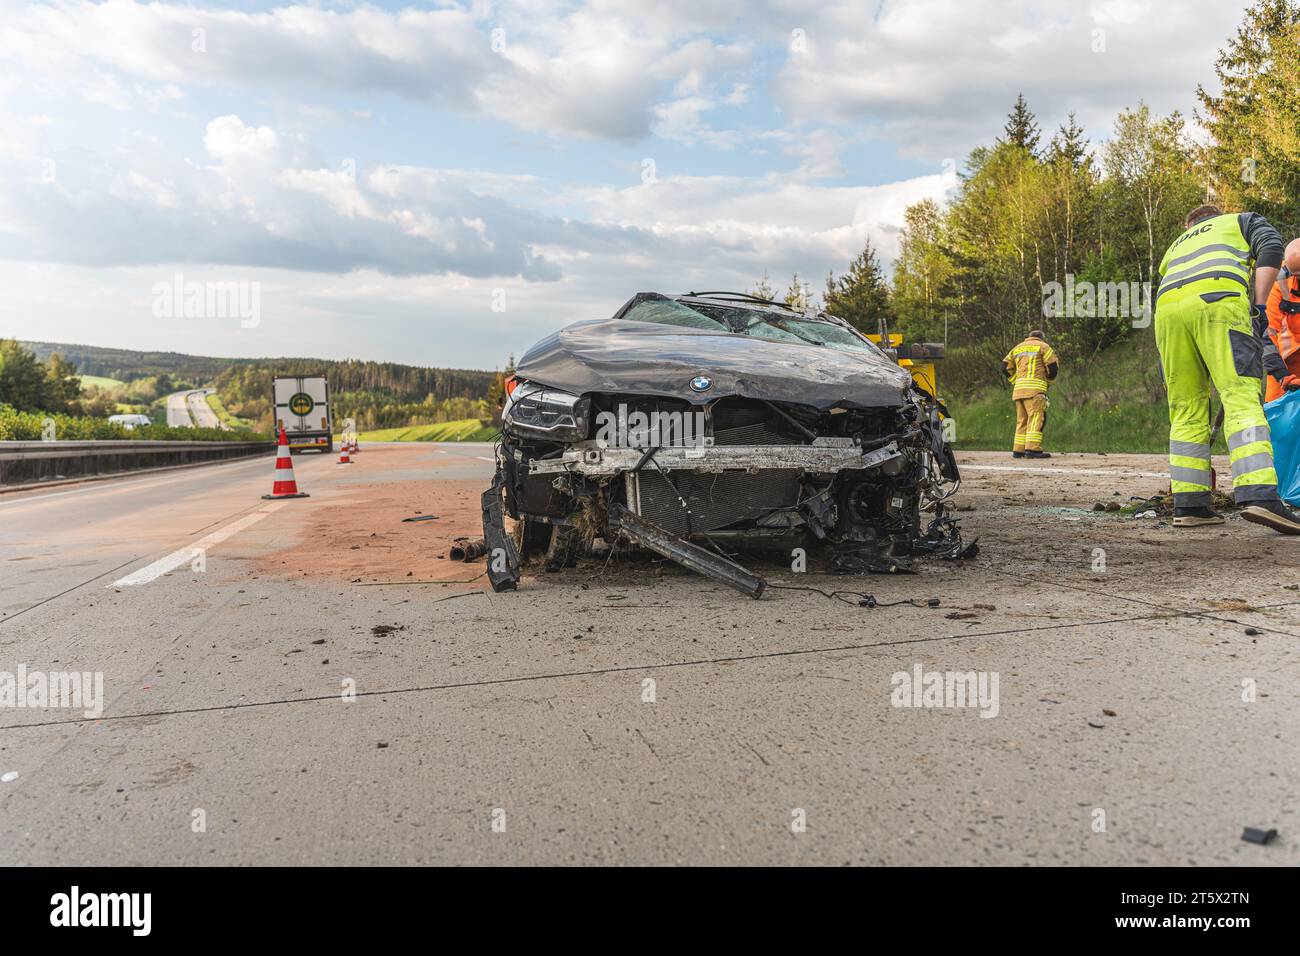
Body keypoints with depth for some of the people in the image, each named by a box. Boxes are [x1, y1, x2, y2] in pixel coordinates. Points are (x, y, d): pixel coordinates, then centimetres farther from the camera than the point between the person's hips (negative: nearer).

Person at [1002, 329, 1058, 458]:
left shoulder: (1018, 347, 24)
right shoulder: (1043, 346, 8)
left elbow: (1006, 366, 15)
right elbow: (1053, 366, 1)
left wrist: (1016, 381, 16)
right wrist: (1049, 380, 19)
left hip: (1018, 389, 6)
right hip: (1035, 387, -6)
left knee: (1022, 419, 8)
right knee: (1036, 418, -12)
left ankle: (1018, 450, 3)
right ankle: (1033, 449, -23)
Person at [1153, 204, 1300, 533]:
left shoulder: (1175, 246, 42)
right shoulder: (1243, 220, 33)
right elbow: (1270, 249, 8)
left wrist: (1169, 375, 34)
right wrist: (1258, 307, 3)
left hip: (1167, 308, 4)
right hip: (1217, 298, -4)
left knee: (1186, 410, 6)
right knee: (1242, 397, -13)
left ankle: (1188, 505, 2)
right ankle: (1258, 495, -29)